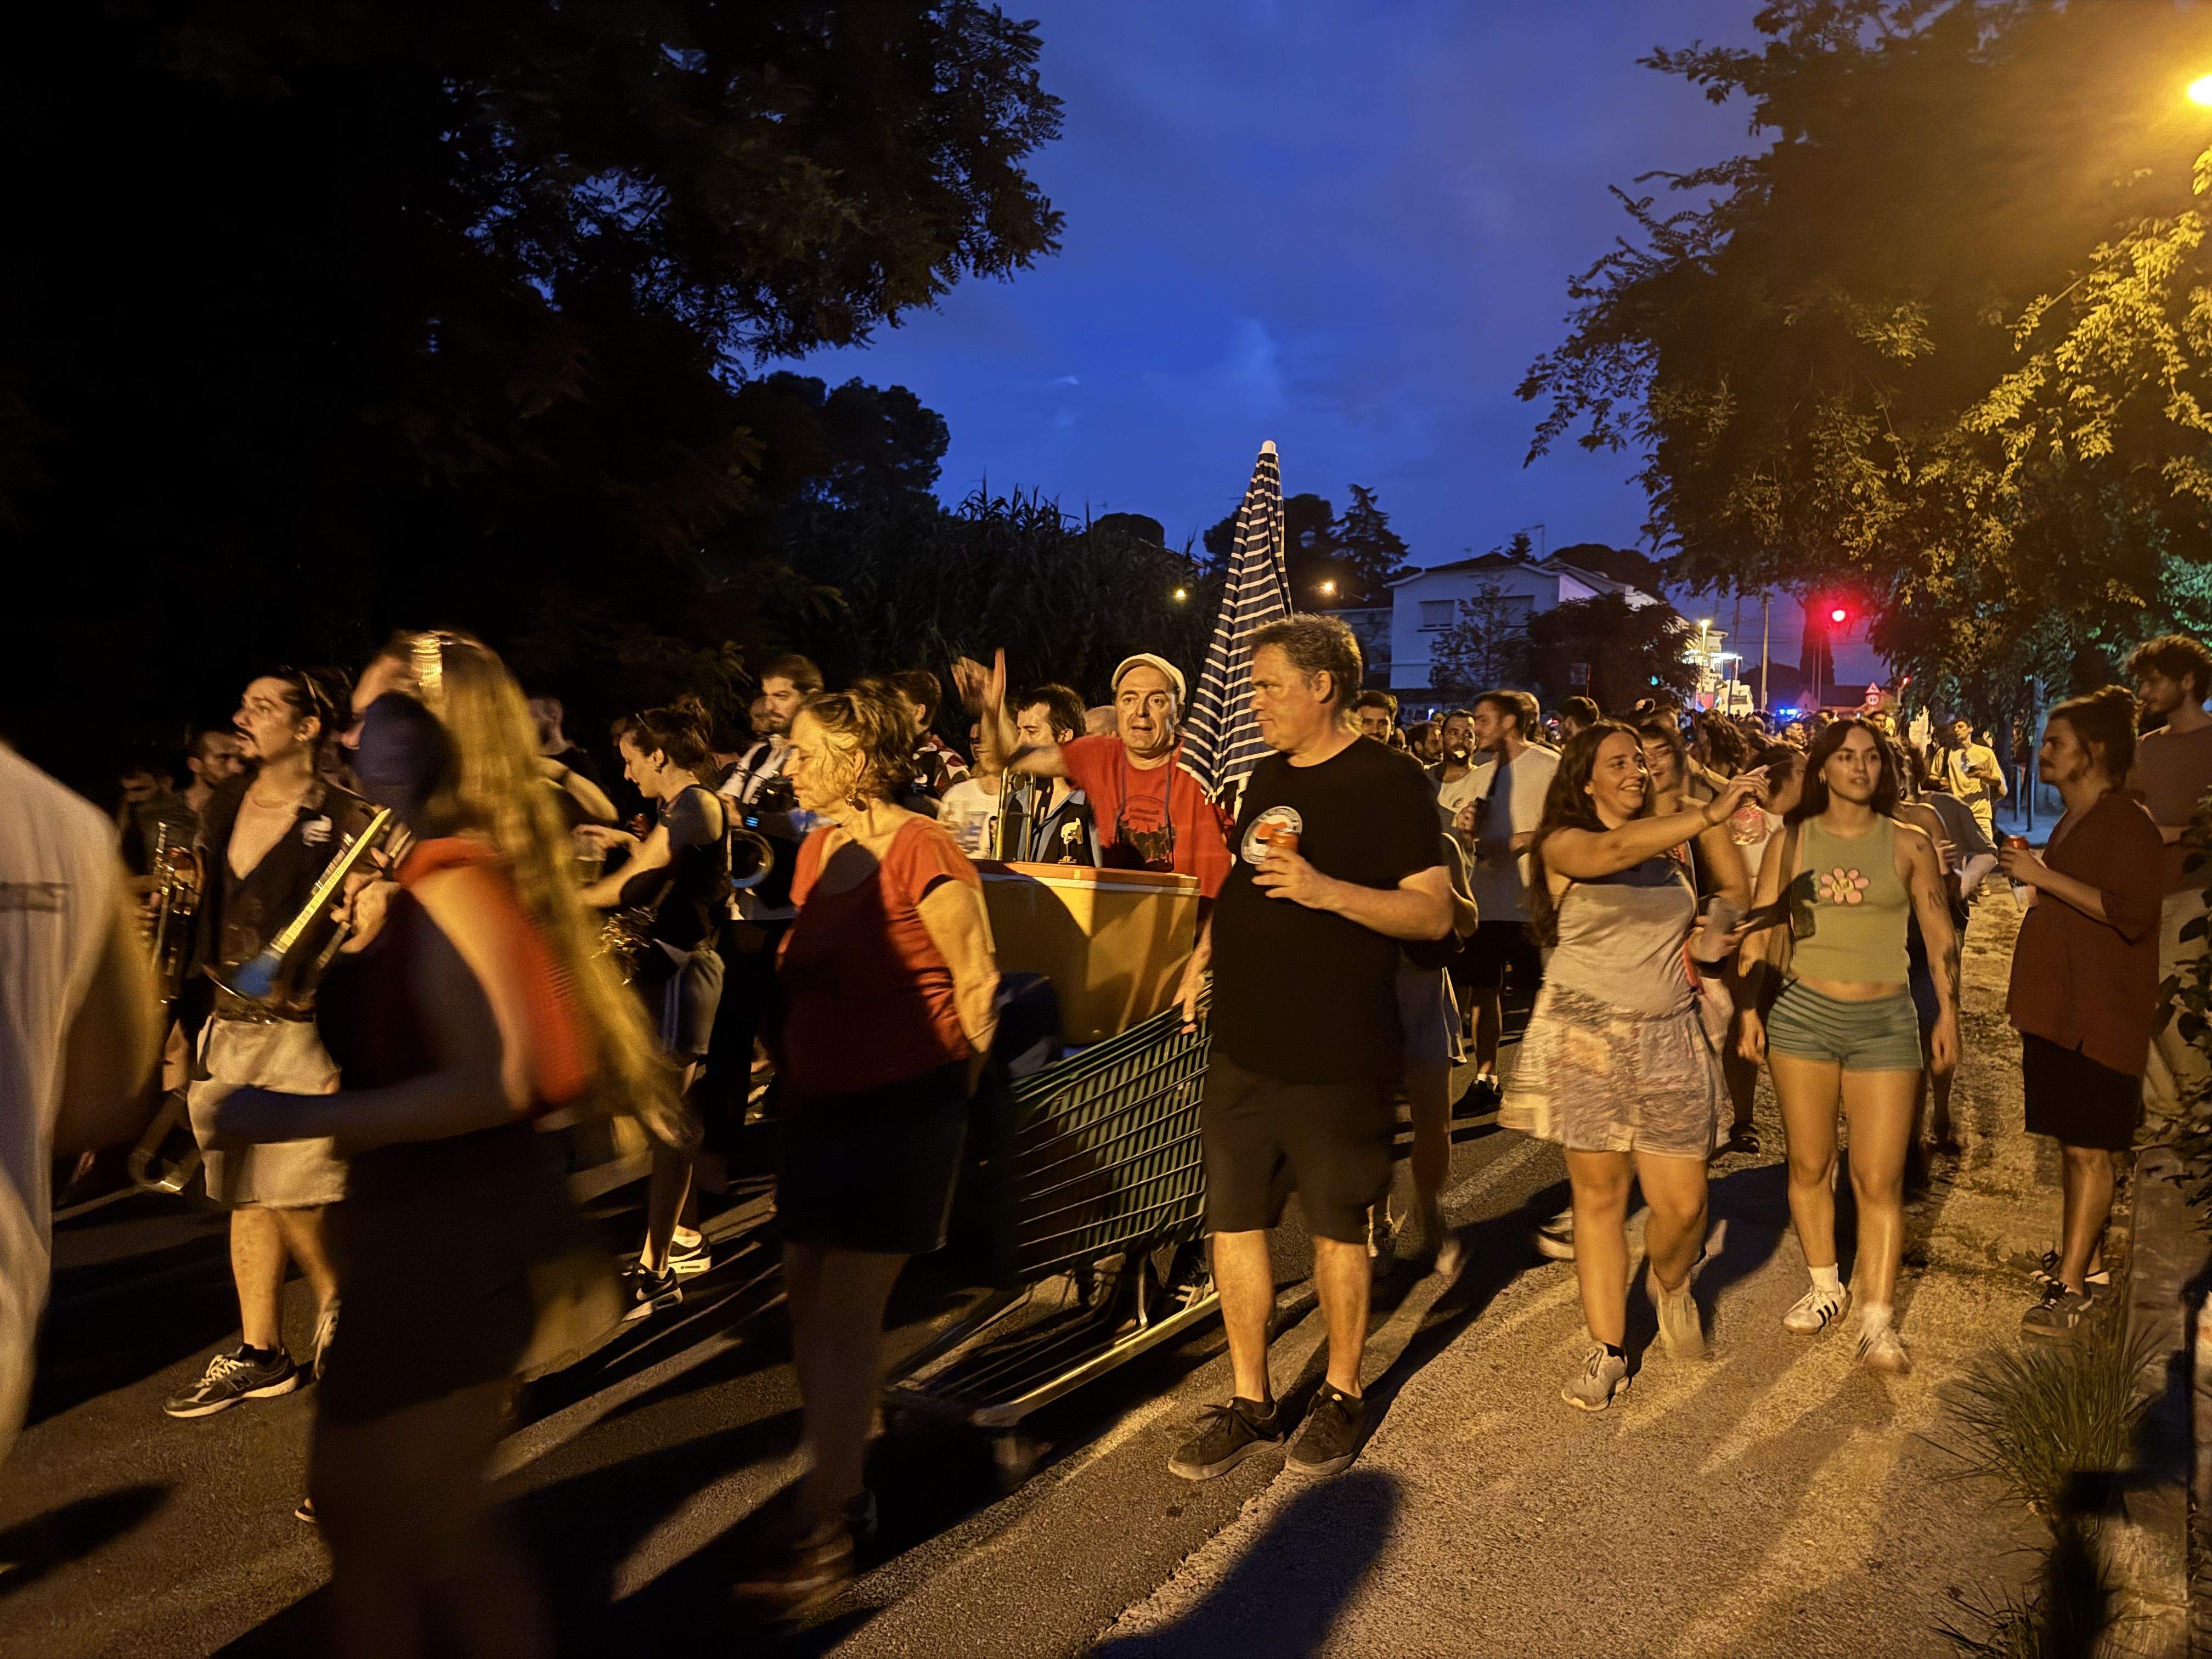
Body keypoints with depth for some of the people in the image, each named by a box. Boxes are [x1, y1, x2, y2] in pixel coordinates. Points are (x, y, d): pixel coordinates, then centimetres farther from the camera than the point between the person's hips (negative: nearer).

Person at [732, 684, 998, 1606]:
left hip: (902, 1108, -8)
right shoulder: (816, 849, 8)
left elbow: (977, 979, -11)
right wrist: (793, 1066, 16)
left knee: (845, 1316, -4)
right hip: (822, 1101, 8)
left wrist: (952, 1088, -2)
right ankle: (841, 1486, 31)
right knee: (807, 1298, 13)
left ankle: (823, 1530, 10)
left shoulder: (919, 851, -16)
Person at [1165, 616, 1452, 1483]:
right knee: (1233, 1219, 9)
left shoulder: (1387, 781, -9)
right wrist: (1207, 951, 11)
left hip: (1336, 1054, -6)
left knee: (1337, 1226, 8)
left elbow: (1434, 912, -14)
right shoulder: (1267, 777, 12)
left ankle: (1342, 1394, 28)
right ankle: (1249, 1401, 25)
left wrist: (1327, 891, -26)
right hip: (1243, 1044, 7)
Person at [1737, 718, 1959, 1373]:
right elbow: (1760, 933, 4)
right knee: (1809, 1164, 9)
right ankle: (1826, 1287, 26)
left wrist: (1948, 1013, 1)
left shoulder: (1909, 844, 3)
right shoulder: (1792, 842, 4)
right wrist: (1751, 1009, -3)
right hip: (1802, 1012, 1)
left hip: (1885, 1021, -1)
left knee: (1879, 1179, -4)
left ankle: (1876, 1321, 2)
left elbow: (1940, 935, 6)